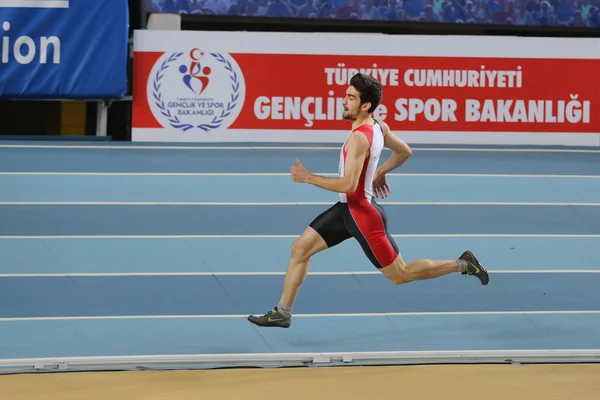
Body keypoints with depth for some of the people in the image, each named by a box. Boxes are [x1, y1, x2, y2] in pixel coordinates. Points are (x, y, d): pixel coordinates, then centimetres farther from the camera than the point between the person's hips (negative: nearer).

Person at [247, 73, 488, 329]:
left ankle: (461, 264, 15)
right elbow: (405, 152, 15)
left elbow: (348, 185, -33)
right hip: (348, 208, 10)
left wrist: (309, 178, -25)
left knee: (400, 275, 3)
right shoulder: (379, 127, 0)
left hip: (361, 213, -10)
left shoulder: (359, 138, -27)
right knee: (300, 248, 7)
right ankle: (282, 313, 13)